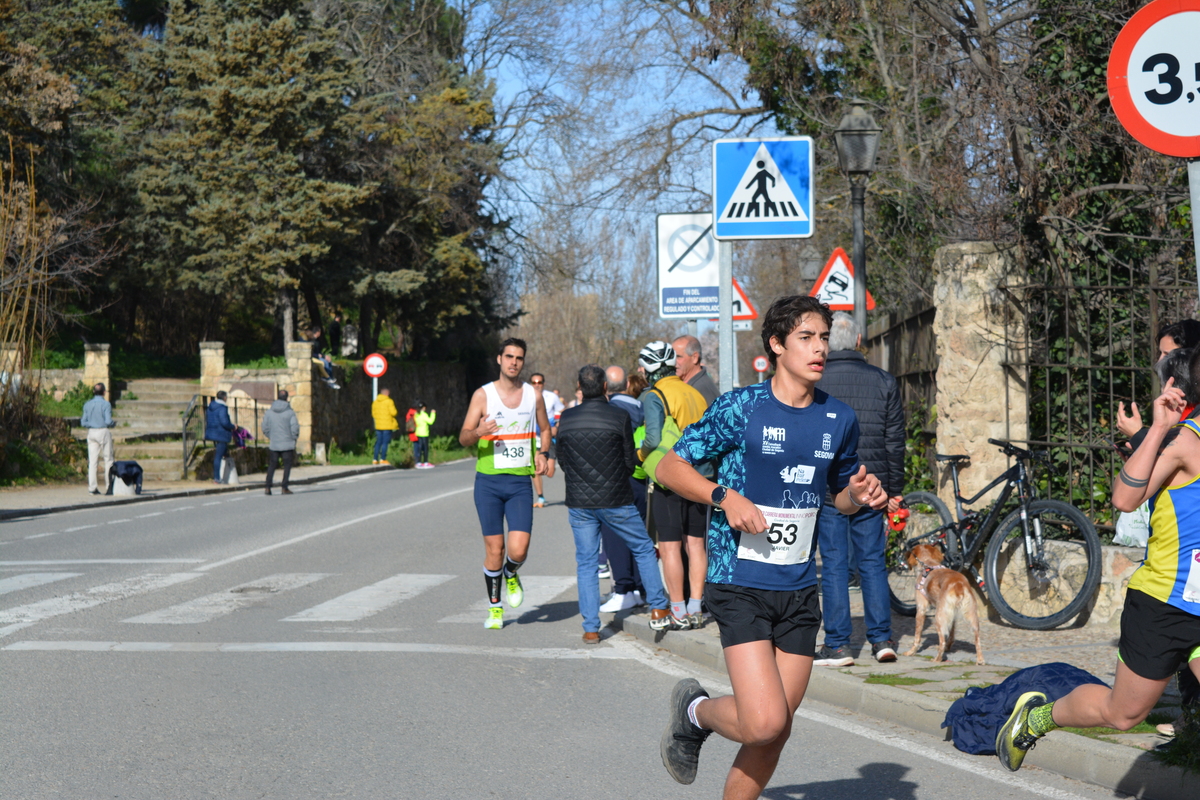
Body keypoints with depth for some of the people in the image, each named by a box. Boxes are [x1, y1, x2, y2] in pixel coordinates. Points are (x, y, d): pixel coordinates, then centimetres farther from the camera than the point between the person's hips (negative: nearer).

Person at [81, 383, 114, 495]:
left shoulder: (87, 405, 4)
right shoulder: (106, 404, -9)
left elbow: (83, 423, 3)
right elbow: (108, 421, -15)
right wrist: (112, 424, 6)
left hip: (92, 432, 4)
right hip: (104, 431, -4)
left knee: (92, 461, 3)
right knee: (108, 459, 5)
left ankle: (92, 487, -1)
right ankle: (108, 486, 4)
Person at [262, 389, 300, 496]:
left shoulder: (269, 412, 2)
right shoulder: (290, 412, -8)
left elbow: (265, 428, 4)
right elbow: (295, 428, -10)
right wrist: (293, 438, 7)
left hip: (273, 444, 3)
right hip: (287, 444, -3)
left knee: (271, 465, 10)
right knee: (287, 466, 5)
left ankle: (268, 487, 2)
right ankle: (284, 488, 2)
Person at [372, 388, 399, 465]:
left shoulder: (375, 402, 9)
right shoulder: (389, 401, -8)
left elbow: (373, 413, 12)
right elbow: (393, 412, -12)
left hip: (378, 426, 5)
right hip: (387, 426, -5)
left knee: (378, 443, 10)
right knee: (385, 443, -2)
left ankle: (375, 459, 6)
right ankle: (382, 459, -6)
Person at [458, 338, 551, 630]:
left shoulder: (534, 395, 5)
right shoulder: (483, 394, -1)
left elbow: (545, 429, 22)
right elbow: (463, 438, -3)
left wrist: (542, 453, 1)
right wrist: (478, 432, -26)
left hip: (520, 481, 1)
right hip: (488, 481, -1)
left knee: (518, 549, -12)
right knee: (494, 548, 0)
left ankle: (511, 575, 24)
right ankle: (494, 607, 18)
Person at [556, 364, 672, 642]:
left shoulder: (566, 419, -2)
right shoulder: (619, 417, -9)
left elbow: (563, 461, 8)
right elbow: (631, 462, -2)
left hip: (579, 504, 2)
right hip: (615, 501, -2)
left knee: (586, 563, 8)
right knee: (644, 549, 16)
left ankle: (591, 628, 4)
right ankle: (658, 608, 16)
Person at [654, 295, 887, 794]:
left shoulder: (839, 419, 7)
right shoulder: (740, 408, -8)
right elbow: (670, 466, -2)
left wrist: (859, 495, -2)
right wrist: (724, 496, -18)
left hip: (799, 590, 5)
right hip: (740, 586, -5)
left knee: (777, 730, 7)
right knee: (764, 722, -17)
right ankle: (695, 711, 14)